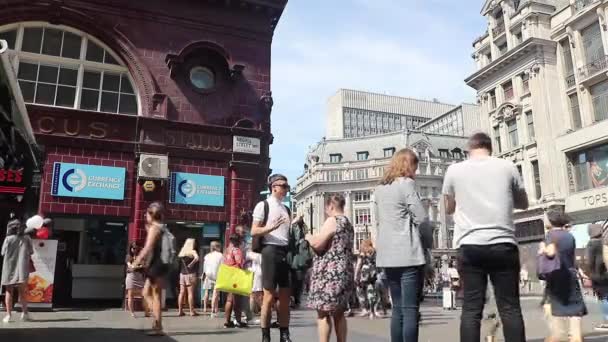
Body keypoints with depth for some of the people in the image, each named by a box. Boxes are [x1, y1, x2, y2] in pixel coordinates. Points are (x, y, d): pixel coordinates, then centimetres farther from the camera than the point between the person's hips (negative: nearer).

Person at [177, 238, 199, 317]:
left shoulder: (181, 252, 11)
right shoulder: (192, 251, -7)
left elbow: (178, 263, 14)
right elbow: (196, 258, -26)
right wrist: (191, 264, -14)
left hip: (182, 274, 6)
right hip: (190, 274, -6)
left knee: (182, 293, 7)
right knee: (190, 293, -3)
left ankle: (180, 311, 9)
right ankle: (192, 311, -1)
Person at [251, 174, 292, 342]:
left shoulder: (286, 208, 19)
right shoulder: (263, 205, 0)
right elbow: (254, 231, -6)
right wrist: (271, 227, -20)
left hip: (287, 252, 6)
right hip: (271, 251, -6)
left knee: (285, 297, 9)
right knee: (269, 296, -2)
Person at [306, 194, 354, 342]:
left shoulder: (332, 220, -10)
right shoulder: (348, 224, 18)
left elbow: (317, 244, -16)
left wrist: (308, 237, 5)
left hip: (329, 272, -9)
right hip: (344, 271, 9)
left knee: (323, 312, -4)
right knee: (338, 312, 13)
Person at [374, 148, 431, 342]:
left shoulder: (379, 189, 16)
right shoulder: (407, 183, -6)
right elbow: (421, 218, -10)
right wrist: (428, 242, 5)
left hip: (387, 255, 7)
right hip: (409, 254, -7)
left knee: (398, 308, 13)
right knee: (411, 310, -4)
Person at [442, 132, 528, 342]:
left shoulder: (454, 170, 7)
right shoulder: (507, 166, 7)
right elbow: (523, 204, 19)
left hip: (469, 246, 0)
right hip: (503, 244, 0)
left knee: (471, 308, 2)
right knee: (510, 307, 4)